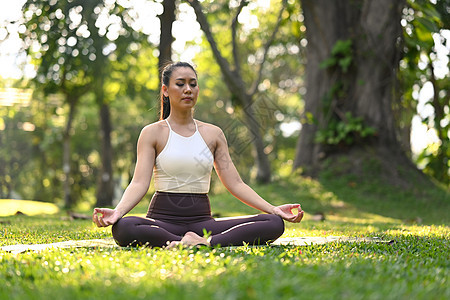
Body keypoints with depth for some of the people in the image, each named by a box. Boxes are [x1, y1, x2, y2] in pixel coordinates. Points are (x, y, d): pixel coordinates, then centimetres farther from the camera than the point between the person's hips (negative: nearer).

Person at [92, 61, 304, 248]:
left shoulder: (213, 134, 13)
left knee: (275, 224, -20)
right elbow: (139, 183, -7)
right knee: (123, 228, -39)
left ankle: (206, 242, -33)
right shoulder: (153, 133, 4)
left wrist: (273, 209, -4)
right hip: (163, 219, -3)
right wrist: (117, 212, -27)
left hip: (202, 221, 3)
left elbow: (235, 183, 9)